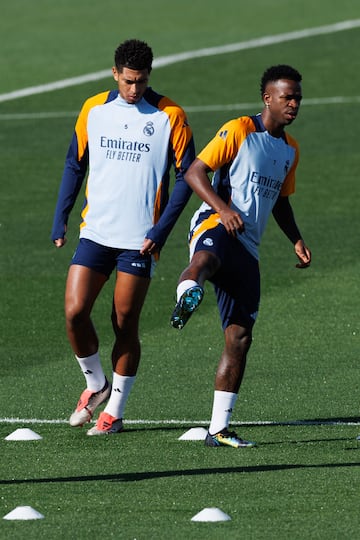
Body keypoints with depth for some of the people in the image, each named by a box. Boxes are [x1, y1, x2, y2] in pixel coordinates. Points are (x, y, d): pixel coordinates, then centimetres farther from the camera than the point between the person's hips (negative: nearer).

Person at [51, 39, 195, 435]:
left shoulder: (169, 116, -4)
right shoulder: (93, 110, 5)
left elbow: (186, 175, -2)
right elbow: (75, 165, 15)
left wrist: (161, 229, -10)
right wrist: (60, 220, 8)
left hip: (139, 239, -3)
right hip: (95, 234, 3)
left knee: (125, 324, 1)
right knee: (74, 311, -10)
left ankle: (114, 411, 13)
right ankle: (95, 384, 14)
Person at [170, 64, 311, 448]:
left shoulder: (290, 149, 21)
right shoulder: (239, 131, -2)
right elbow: (195, 172, -8)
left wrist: (296, 240, 18)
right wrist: (223, 208, -24)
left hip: (247, 247, 7)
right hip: (215, 226, -7)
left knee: (240, 337, 3)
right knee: (207, 258, -44)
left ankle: (219, 429, 8)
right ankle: (186, 297, -79)